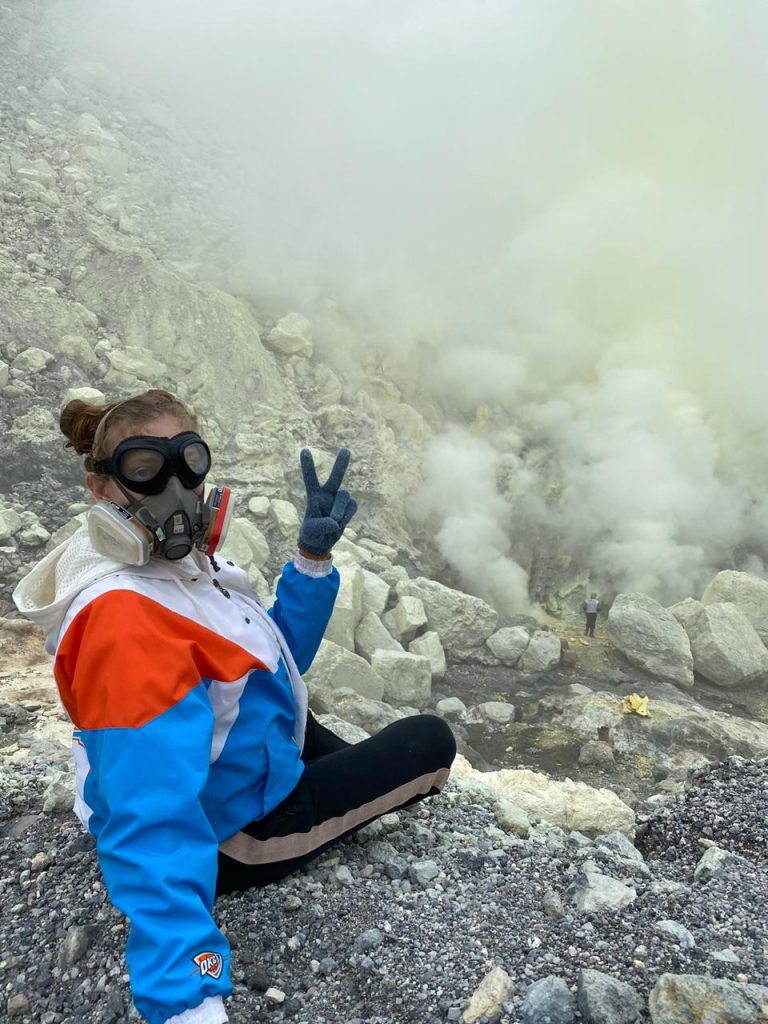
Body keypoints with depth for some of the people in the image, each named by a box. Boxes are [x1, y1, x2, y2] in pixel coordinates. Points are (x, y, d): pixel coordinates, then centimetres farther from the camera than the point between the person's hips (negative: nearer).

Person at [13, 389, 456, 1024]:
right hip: (232, 833, -9)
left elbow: (274, 659, 1)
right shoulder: (125, 620, -35)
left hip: (241, 759, 9)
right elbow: (154, 827, -40)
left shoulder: (182, 560, -8)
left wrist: (313, 560, -13)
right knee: (429, 743, 5)